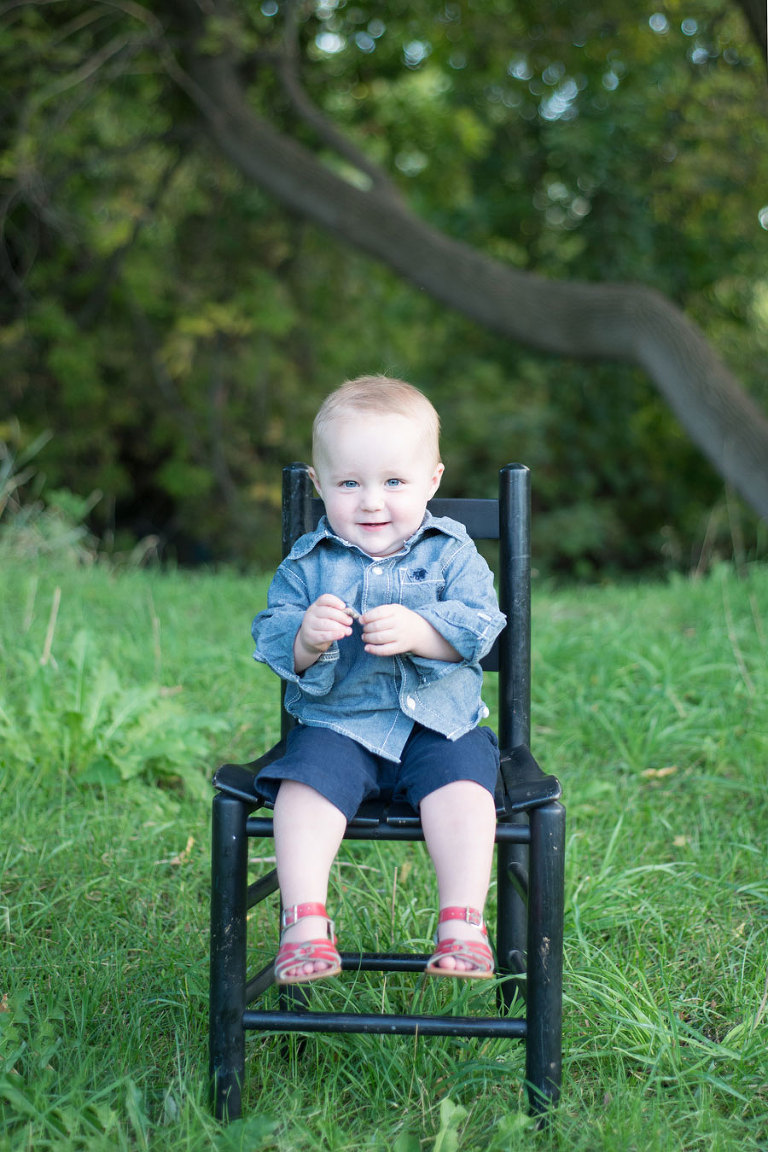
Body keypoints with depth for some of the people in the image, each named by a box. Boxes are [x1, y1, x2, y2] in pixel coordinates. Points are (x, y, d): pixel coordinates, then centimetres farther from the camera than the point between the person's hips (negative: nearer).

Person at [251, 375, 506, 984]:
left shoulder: (451, 554, 5)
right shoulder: (307, 563, 7)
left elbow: (479, 627, -7)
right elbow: (271, 641, 1)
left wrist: (417, 631, -25)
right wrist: (306, 639, -23)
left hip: (439, 722, 0)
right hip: (336, 724, 1)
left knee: (461, 784, -28)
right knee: (306, 782, -27)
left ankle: (462, 923, -23)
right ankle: (306, 922, -24)